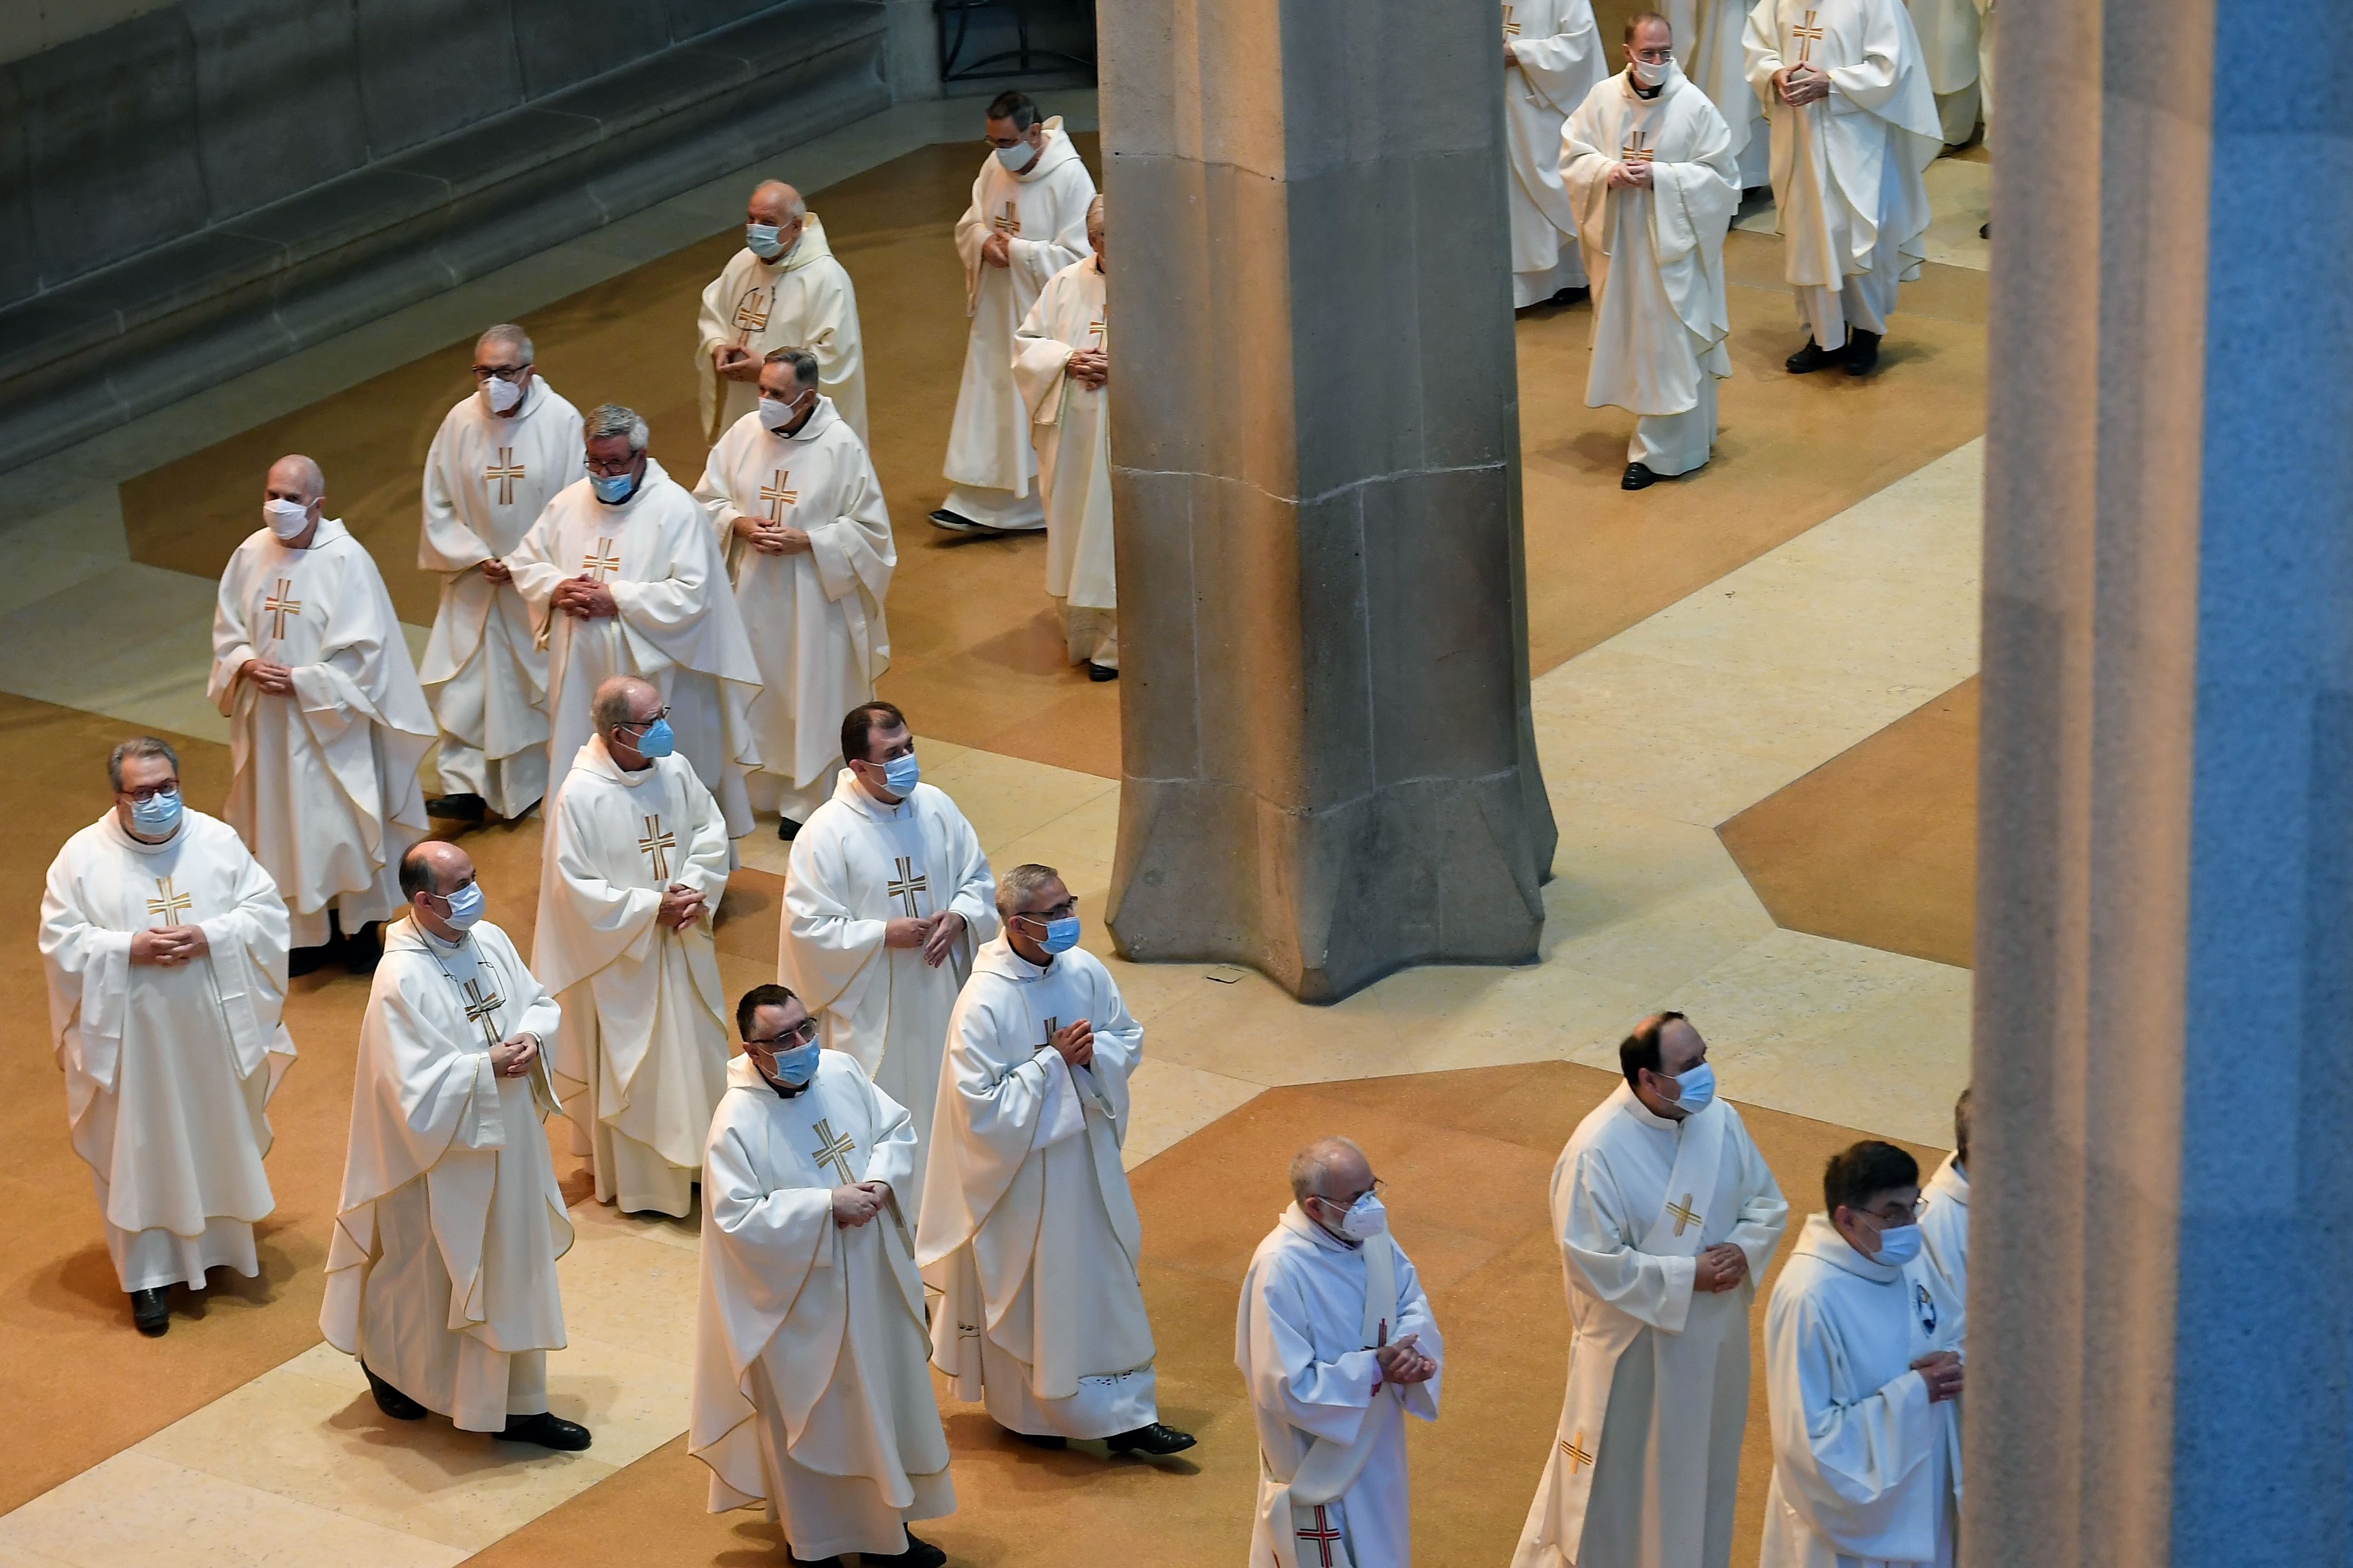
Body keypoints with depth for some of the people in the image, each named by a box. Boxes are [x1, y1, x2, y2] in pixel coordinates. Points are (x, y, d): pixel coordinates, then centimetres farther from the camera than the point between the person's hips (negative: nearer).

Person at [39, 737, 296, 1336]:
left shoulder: (217, 840, -4)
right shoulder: (84, 856, -9)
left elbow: (266, 912, -3)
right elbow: (60, 943, -9)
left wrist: (210, 937, -20)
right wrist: (129, 949, -22)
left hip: (213, 1026, 3)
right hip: (132, 1034, -2)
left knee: (219, 1136, 17)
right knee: (141, 1150, 5)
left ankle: (219, 1239, 39)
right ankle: (150, 1273, 14)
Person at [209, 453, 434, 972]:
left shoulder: (347, 561, -16)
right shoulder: (251, 554, -2)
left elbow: (363, 651, -15)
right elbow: (227, 631, 8)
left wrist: (300, 681, -19)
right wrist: (246, 665, -13)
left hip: (332, 721, -4)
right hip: (270, 720, 4)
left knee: (343, 825, 5)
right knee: (286, 826, 12)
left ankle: (360, 925, 24)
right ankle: (309, 931, 25)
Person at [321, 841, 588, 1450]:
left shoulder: (490, 939, -2)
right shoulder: (401, 979, -25)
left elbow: (539, 1002, 10)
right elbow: (416, 1084, -27)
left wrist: (531, 1040, -11)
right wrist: (487, 1066, -23)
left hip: (508, 1139, 7)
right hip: (444, 1155, -7)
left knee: (514, 1267, 14)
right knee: (428, 1274, 12)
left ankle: (520, 1405, 25)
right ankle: (386, 1360, 40)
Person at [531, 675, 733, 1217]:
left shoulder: (675, 770, -9)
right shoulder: (580, 795, -24)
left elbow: (711, 832, 3)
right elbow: (574, 887, -20)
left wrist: (694, 888, -15)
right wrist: (651, 908, -21)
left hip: (683, 946, 5)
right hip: (620, 955, -5)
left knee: (695, 1048, 18)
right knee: (628, 1066, 10)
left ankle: (694, 1156, 38)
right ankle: (634, 1177, 27)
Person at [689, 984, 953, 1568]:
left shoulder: (840, 1071, -5)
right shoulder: (737, 1121, -22)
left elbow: (897, 1128, 7)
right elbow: (738, 1217, -24)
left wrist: (880, 1179, -13)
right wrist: (829, 1204, -24)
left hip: (872, 1278, 6)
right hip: (801, 1295, -6)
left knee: (885, 1396, 18)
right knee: (808, 1418, 9)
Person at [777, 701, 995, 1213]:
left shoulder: (936, 807, -4)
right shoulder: (826, 833, -18)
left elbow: (979, 878, 8)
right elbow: (808, 926, -16)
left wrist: (960, 918, -13)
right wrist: (884, 935, -22)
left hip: (940, 993, 5)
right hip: (870, 1004, -5)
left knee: (940, 1094, 18)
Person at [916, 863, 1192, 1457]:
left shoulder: (1085, 971, -7)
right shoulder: (984, 1001, -25)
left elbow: (1129, 1039, 7)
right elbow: (981, 1102, -23)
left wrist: (1092, 1052, -15)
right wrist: (1053, 1061, -22)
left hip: (1087, 1152, 6)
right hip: (1020, 1167, -6)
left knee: (1107, 1280, 12)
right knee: (1025, 1291, 11)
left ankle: (1125, 1415, 23)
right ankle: (1025, 1412, 32)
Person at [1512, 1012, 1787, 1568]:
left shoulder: (1720, 1120, -7)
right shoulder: (1596, 1152, -25)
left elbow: (1768, 1205, 4)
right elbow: (1593, 1262, -23)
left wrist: (1743, 1251, -16)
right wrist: (1687, 1276, -22)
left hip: (1713, 1337, 6)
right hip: (1633, 1346, -6)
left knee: (1702, 1467, 22)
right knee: (1619, 1474, 9)